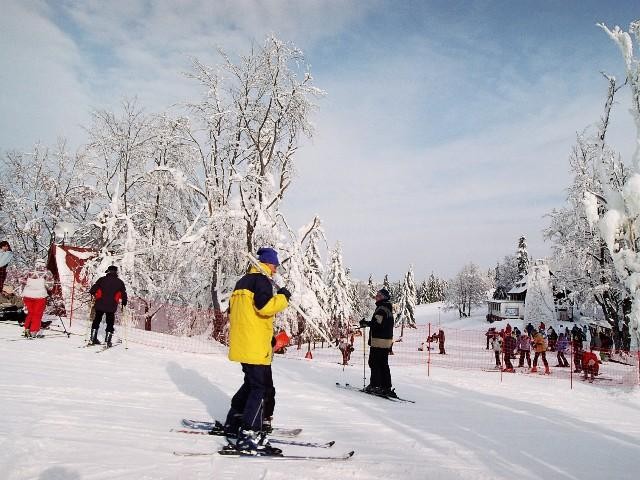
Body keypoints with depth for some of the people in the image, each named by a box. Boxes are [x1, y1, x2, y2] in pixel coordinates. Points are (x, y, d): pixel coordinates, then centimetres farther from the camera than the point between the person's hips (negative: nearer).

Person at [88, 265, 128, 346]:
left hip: (100, 305, 1)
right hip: (111, 306, -1)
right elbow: (124, 294, 3)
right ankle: (107, 341, 7)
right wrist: (124, 302, 20)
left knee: (96, 321, 18)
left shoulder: (102, 279, 1)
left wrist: (94, 295, 21)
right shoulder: (120, 282, 1)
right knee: (110, 323, 11)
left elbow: (93, 289, 0)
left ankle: (93, 339, 20)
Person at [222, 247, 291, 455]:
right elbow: (264, 306, -26)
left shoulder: (242, 282, 19)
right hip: (256, 346, -10)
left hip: (240, 344, 10)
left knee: (251, 384, 22)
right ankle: (249, 436, -10)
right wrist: (283, 297, -10)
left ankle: (233, 423, 29)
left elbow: (232, 311, 23)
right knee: (262, 388, -7)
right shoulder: (261, 280, -10)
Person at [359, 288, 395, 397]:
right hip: (387, 340, 9)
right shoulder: (389, 309, 16)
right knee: (384, 364, 12)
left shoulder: (381, 309, -14)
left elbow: (376, 323, -24)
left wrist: (365, 323, -11)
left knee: (374, 363, -1)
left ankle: (375, 386, 0)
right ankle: (387, 388, 13)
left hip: (378, 341, -9)